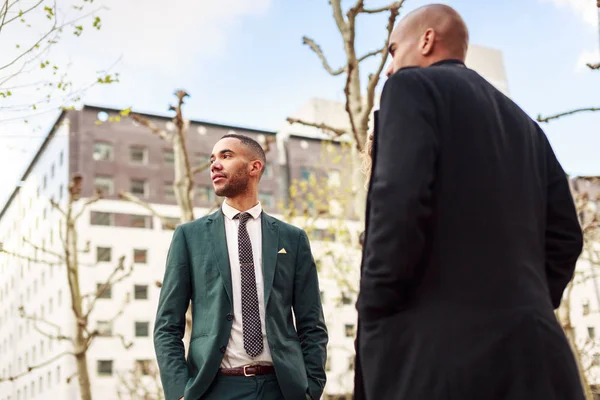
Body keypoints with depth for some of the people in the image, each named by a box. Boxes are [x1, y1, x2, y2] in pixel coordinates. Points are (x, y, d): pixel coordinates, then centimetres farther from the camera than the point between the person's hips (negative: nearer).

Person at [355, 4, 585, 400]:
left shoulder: (413, 86, 2)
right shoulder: (524, 124, 24)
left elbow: (399, 202, -14)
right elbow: (564, 236, 16)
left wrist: (373, 314, -6)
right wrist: (527, 309, 18)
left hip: (441, 348, -7)